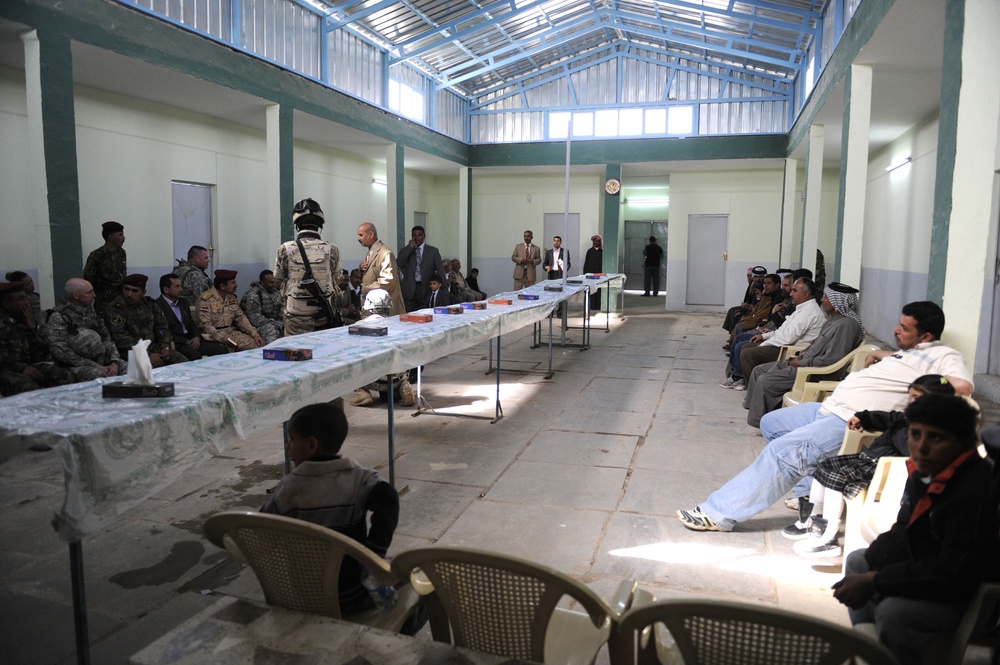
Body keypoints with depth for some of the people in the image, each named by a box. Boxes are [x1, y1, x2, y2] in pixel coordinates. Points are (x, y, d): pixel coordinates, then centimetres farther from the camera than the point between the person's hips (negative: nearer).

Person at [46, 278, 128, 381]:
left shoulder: (90, 312, 14)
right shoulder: (58, 316, -8)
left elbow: (107, 339, 15)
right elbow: (60, 352, -17)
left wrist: (114, 362, -4)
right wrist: (94, 366, -20)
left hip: (100, 360, 7)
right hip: (75, 365, -7)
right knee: (98, 374, -36)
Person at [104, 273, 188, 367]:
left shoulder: (149, 303, 12)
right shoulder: (114, 310, -7)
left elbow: (161, 326, 16)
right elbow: (122, 340, -15)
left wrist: (165, 346, -3)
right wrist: (148, 356, -21)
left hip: (153, 346, 6)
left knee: (182, 361, -13)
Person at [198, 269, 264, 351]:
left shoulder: (232, 297, 9)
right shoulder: (206, 299, -12)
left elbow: (240, 318, 12)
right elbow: (206, 325, -16)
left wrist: (255, 334, -1)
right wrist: (225, 340, -25)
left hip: (231, 332, 6)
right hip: (214, 335, -6)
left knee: (257, 344, -13)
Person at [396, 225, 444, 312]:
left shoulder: (433, 251, 9)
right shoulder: (405, 251, 12)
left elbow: (440, 270, 4)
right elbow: (398, 264, -6)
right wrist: (410, 247, -6)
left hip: (426, 289, -1)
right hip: (410, 290, 1)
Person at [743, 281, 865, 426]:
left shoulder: (846, 325, -19)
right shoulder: (833, 321, 13)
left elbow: (830, 360, -25)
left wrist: (801, 363, -16)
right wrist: (801, 356, 6)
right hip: (805, 363, 11)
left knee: (765, 381, -19)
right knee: (759, 370, 8)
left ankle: (759, 421, -3)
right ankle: (754, 406, 14)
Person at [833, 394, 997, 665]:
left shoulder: (977, 495, -31)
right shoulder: (924, 472, -2)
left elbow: (954, 575, -31)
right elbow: (904, 531, 8)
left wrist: (875, 581, -27)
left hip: (969, 596, -10)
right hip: (925, 569, 10)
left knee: (892, 611, -30)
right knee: (857, 561, 18)